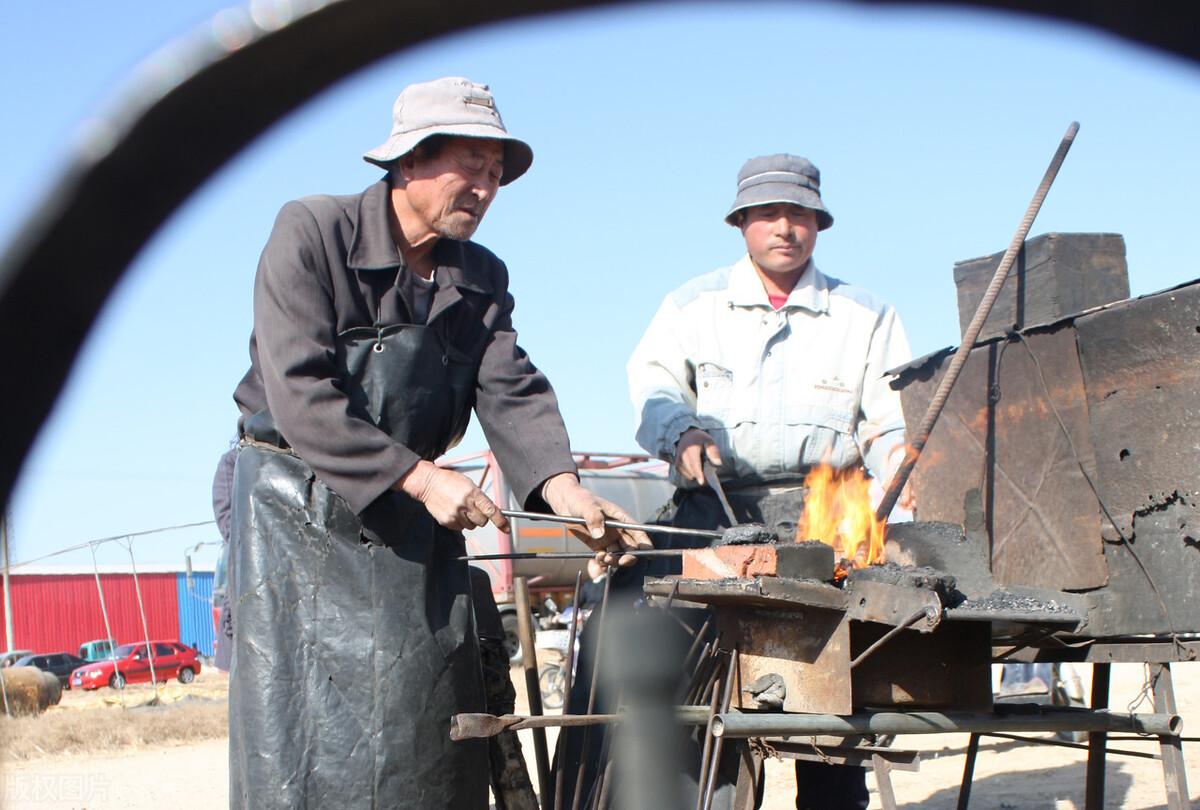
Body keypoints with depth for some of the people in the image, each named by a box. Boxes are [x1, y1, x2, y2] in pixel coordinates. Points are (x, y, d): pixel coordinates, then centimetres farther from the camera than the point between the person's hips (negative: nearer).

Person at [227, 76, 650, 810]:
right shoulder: (312, 234, -13)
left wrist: (560, 485, -26)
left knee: (431, 720, 3)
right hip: (301, 505, -5)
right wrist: (418, 477, -26)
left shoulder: (482, 279, 6)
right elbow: (300, 395, -22)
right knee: (302, 720, -7)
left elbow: (512, 392, -7)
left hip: (412, 516, 5)